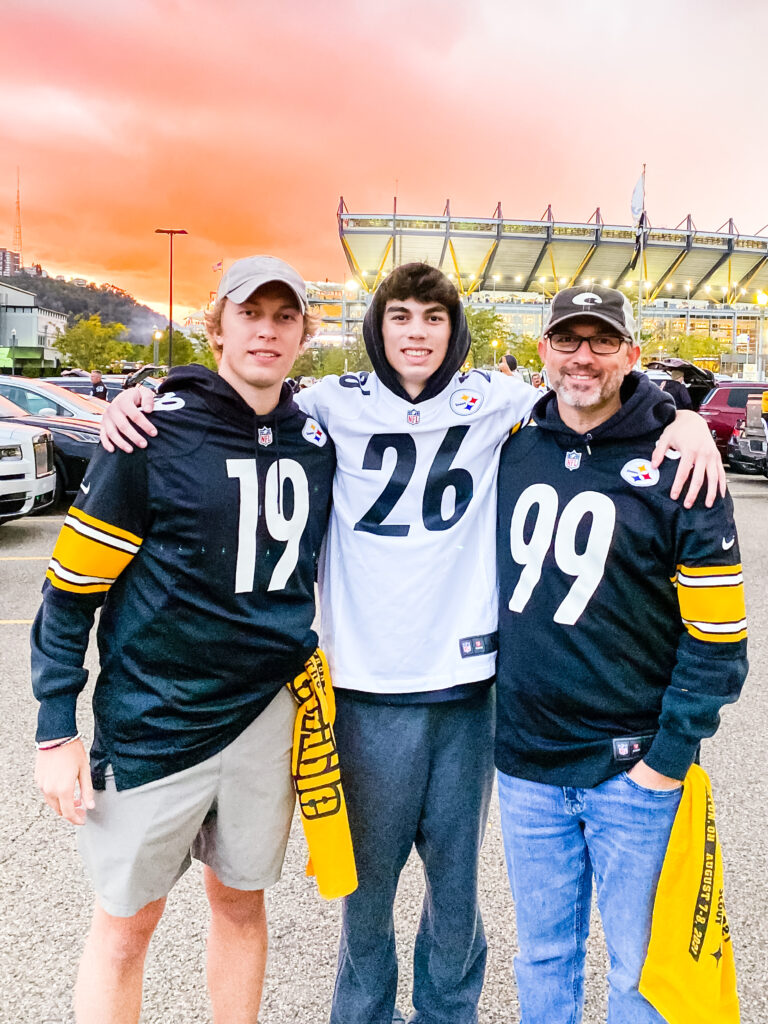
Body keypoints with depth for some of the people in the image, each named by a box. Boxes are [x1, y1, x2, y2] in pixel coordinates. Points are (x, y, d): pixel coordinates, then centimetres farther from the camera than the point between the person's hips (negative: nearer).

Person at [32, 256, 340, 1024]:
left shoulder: (315, 442, 2)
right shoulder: (156, 432, -13)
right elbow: (71, 588, -9)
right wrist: (56, 731, -10)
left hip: (267, 710, 4)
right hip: (153, 719, -4)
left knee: (241, 902, 19)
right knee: (127, 920, 12)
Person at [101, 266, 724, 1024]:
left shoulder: (493, 402, 2)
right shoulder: (334, 404, 0)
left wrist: (685, 420, -8)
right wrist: (135, 402, -5)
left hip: (467, 680, 1)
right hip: (368, 684, -1)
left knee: (457, 871, 17)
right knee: (368, 874, 15)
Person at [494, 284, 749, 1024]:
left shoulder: (676, 468, -10)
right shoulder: (513, 451, 2)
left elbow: (717, 634, -8)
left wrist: (671, 758, -9)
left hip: (632, 772, -3)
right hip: (523, 765, 3)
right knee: (542, 954, 19)